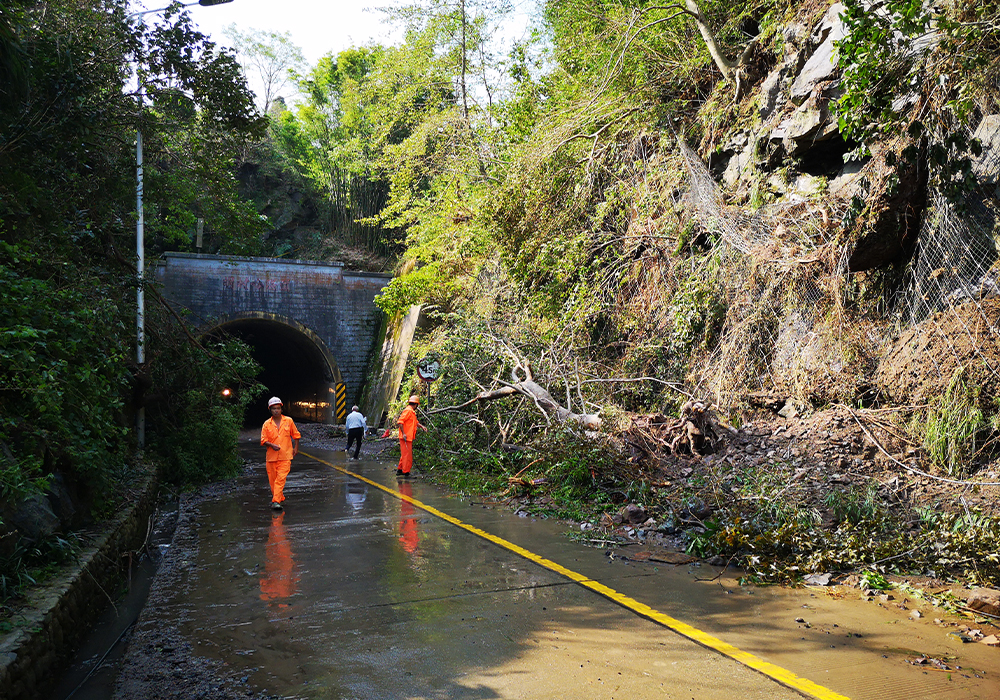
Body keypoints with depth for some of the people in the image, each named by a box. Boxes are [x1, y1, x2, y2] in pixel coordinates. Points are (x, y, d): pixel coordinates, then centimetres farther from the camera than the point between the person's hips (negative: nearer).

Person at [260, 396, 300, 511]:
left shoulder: (288, 421, 4)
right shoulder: (266, 424, 3)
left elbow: (295, 435, 15)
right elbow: (263, 440, 1)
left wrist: (296, 448, 10)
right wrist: (272, 445, -16)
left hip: (285, 456, -2)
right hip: (271, 456, 2)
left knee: (281, 478, -13)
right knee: (272, 479, 8)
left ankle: (276, 501, -16)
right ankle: (279, 497, 26)